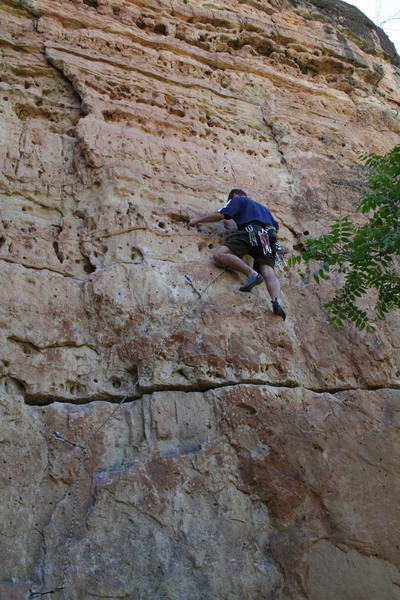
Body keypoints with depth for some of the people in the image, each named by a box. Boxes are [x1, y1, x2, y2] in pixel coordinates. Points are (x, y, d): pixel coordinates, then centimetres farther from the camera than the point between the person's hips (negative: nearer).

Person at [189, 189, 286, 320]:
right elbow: (276, 225, 42)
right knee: (268, 273, -13)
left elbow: (219, 215, 10)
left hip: (251, 231, -6)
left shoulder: (237, 200, 23)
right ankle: (276, 300, -43)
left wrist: (198, 219, 20)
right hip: (269, 239, 6)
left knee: (219, 255, -16)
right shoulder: (262, 207, 42)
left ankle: (252, 274, -33)